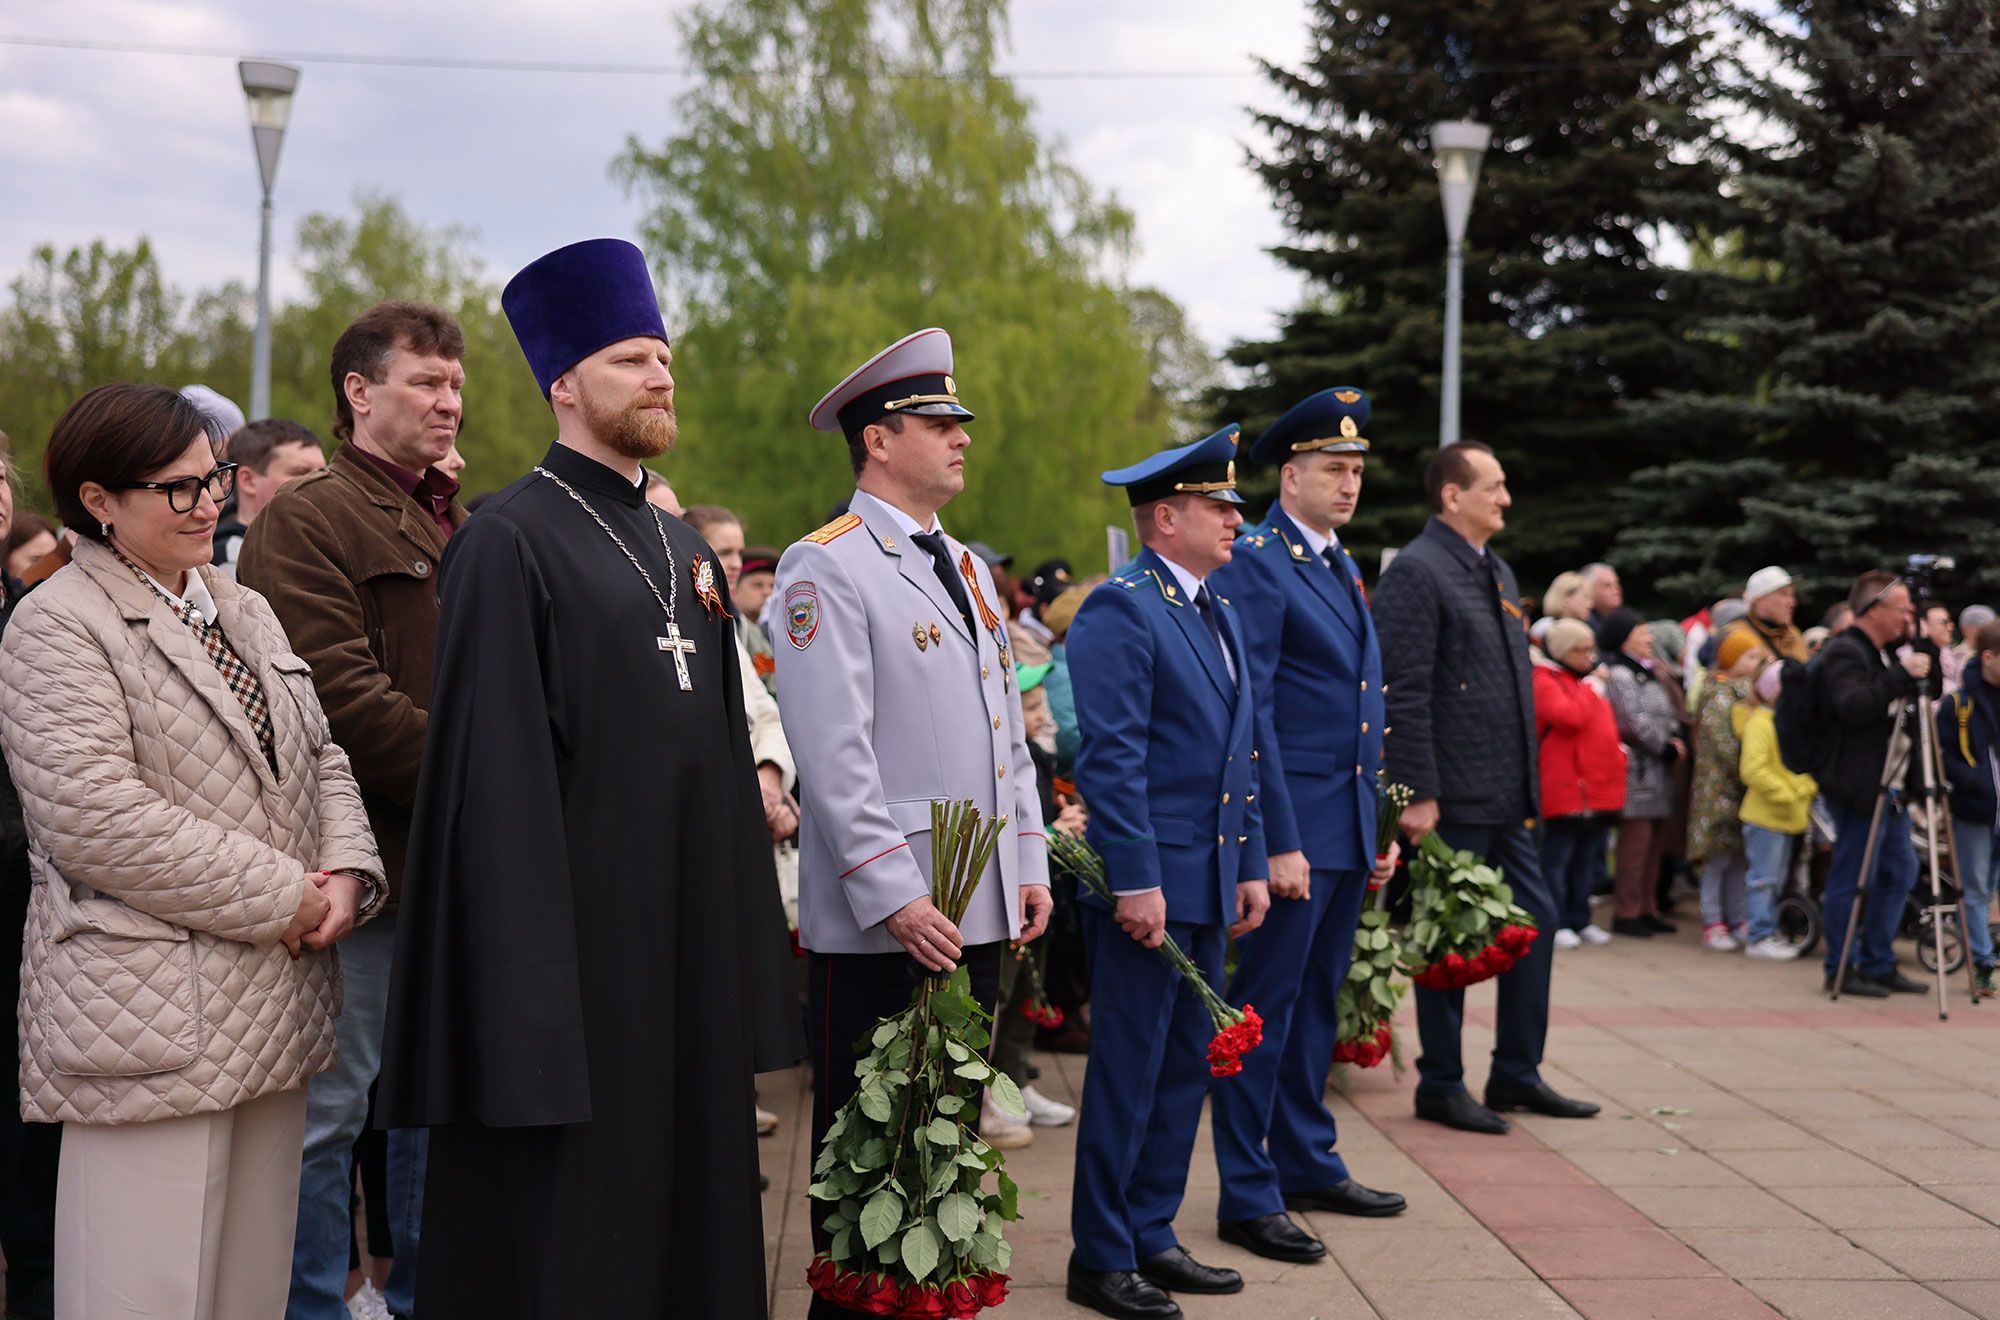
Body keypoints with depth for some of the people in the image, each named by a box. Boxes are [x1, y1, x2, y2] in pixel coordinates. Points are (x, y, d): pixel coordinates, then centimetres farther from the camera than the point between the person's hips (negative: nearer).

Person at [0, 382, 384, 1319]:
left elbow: (318, 755, 19)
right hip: (151, 1021, -8)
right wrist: (281, 897, -15)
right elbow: (93, 818, -18)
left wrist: (348, 872, -2)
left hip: (274, 1011, 8)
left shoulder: (245, 612, 17)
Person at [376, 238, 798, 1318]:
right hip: (581, 936, -7)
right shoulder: (511, 542, -8)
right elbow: (495, 770, -14)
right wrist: (530, 978, -19)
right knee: (569, 1218, 1)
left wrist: (745, 935, 12)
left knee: (690, 1195, 13)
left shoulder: (681, 548, 15)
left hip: (692, 937, 7)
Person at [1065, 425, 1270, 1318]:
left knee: (1187, 1065, 14)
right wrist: (1136, 882, -20)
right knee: (1128, 1071, -1)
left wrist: (1253, 864, 14)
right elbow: (1111, 759, -18)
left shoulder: (1220, 612, 16)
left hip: (1208, 882, 9)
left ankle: (1152, 1236, 25)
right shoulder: (1120, 610, -13)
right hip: (1148, 883, -9)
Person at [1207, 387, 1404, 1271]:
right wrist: (1278, 843, -19)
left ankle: (1308, 1163, 28)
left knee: (1317, 1001, 16)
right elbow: (1249, 714, -16)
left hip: (1349, 827, 9)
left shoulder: (1342, 566, 16)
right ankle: (1248, 1197, 5)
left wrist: (1381, 829, 18)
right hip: (1292, 827, -8)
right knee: (1265, 1008, -2)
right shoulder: (1253, 563, -11)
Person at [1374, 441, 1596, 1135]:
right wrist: (1417, 793, -21)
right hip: (1453, 795, -9)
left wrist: (1527, 779, 18)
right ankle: (1441, 1086, 12)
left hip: (1506, 796, 9)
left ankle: (1516, 1074, 22)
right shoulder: (1416, 571, -12)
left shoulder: (1499, 573, 17)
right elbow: (1403, 693, -18)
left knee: (1536, 920, 11)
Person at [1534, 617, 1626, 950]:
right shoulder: (1545, 682, -7)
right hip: (1565, 790, -8)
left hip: (1602, 789, 8)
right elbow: (1569, 716, -24)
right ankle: (1557, 923, 3)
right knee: (1558, 857, -2)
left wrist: (1617, 751, 15)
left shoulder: (1591, 681, 20)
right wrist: (1591, 690, -12)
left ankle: (1580, 919, 21)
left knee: (1588, 859, 13)